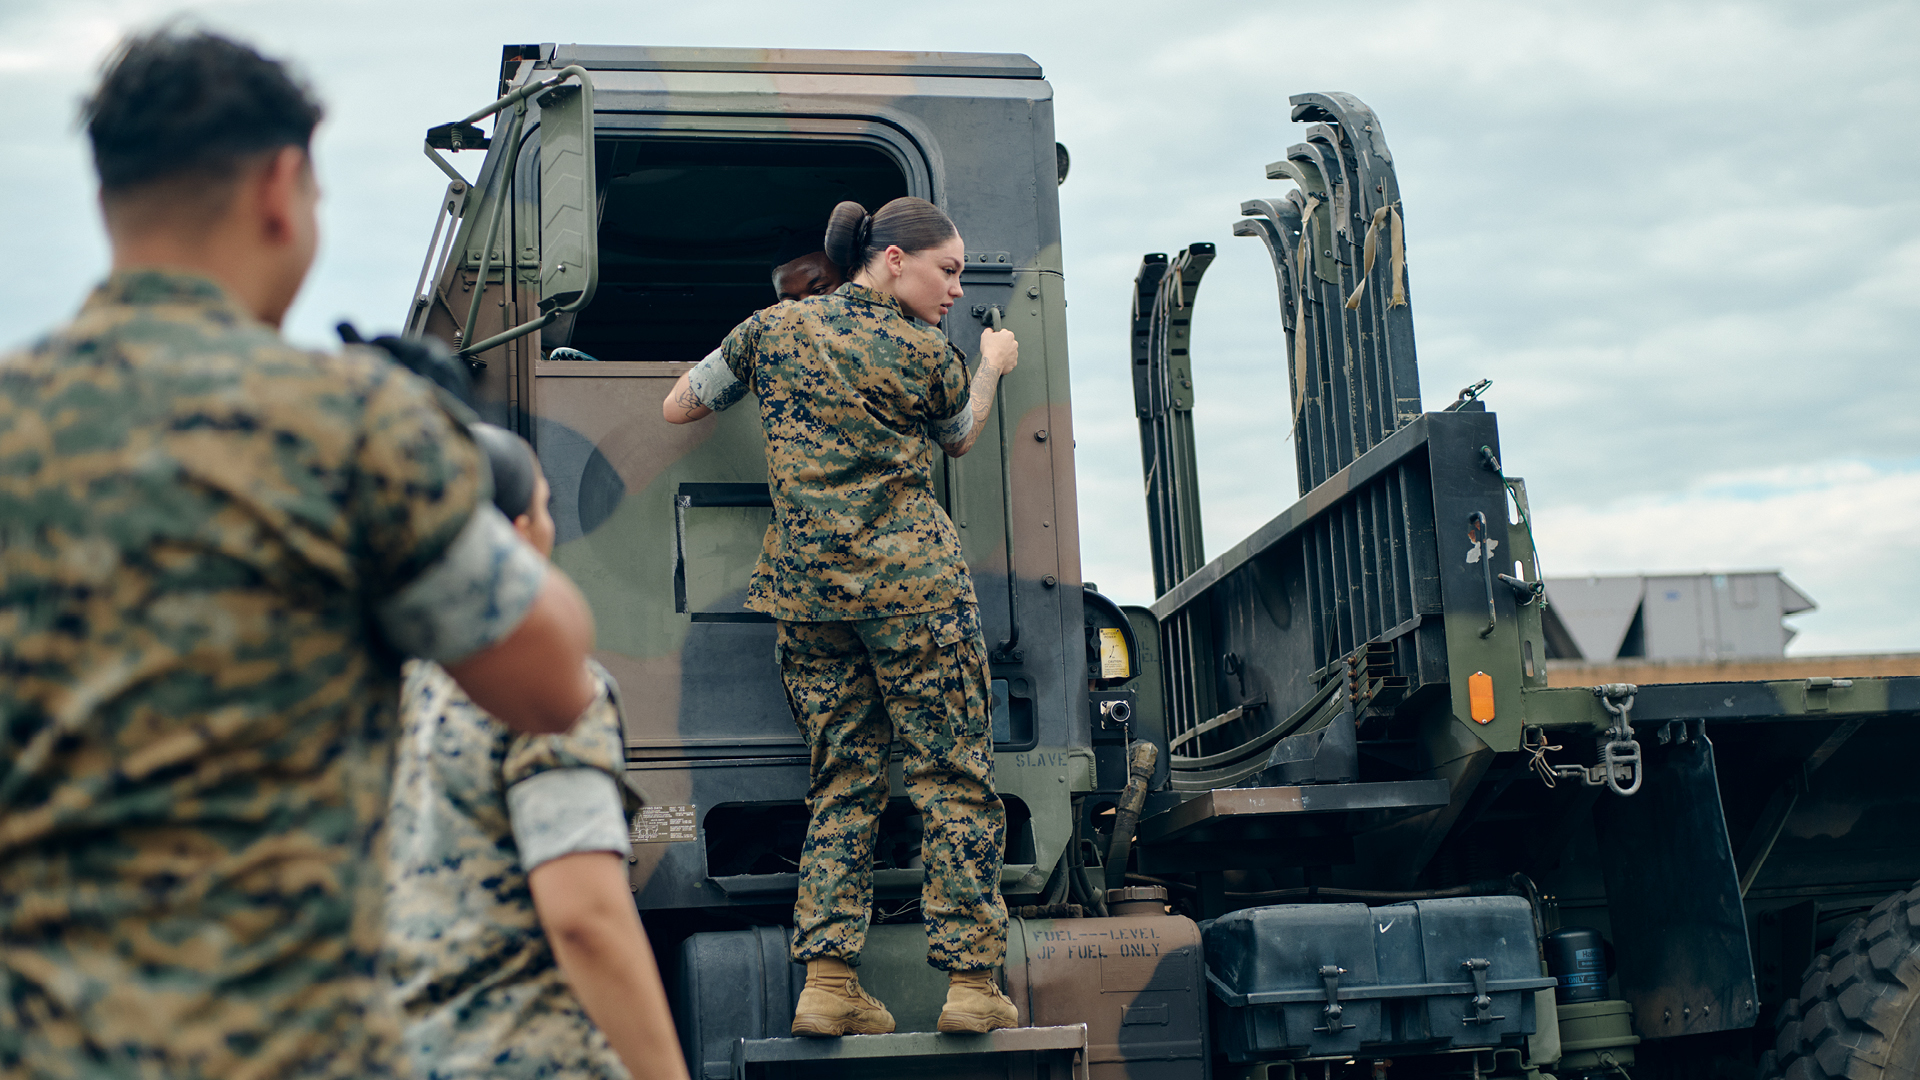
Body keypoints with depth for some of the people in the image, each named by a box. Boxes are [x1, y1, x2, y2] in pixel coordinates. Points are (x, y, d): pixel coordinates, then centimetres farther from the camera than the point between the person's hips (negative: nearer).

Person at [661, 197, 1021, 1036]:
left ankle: (827, 982, 3)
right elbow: (960, 438, 18)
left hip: (804, 586, 5)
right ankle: (972, 981, 2)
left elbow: (677, 409, 16)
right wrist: (993, 366, 36)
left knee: (841, 786, 10)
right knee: (954, 780, 2)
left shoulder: (774, 329, 7)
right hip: (913, 583, -4)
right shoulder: (924, 354, -2)